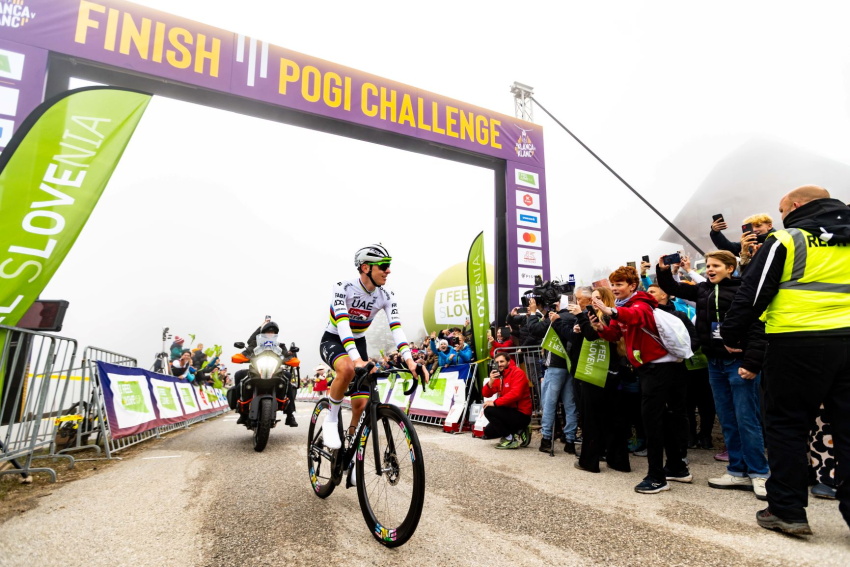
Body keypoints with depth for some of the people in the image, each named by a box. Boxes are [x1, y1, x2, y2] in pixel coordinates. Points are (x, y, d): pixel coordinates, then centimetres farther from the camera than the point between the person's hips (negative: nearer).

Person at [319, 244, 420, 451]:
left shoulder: (386, 296, -12)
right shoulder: (343, 288, -25)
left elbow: (396, 327, -23)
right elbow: (342, 323, -37)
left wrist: (409, 359, -38)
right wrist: (356, 358, -51)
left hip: (358, 342, 4)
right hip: (333, 340, -4)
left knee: (361, 403, -7)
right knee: (348, 368, -39)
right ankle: (331, 420, -17)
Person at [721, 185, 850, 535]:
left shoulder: (785, 241, -3)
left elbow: (753, 294, -6)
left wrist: (731, 335, 3)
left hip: (797, 343, -5)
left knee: (786, 424, 5)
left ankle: (787, 510, 10)